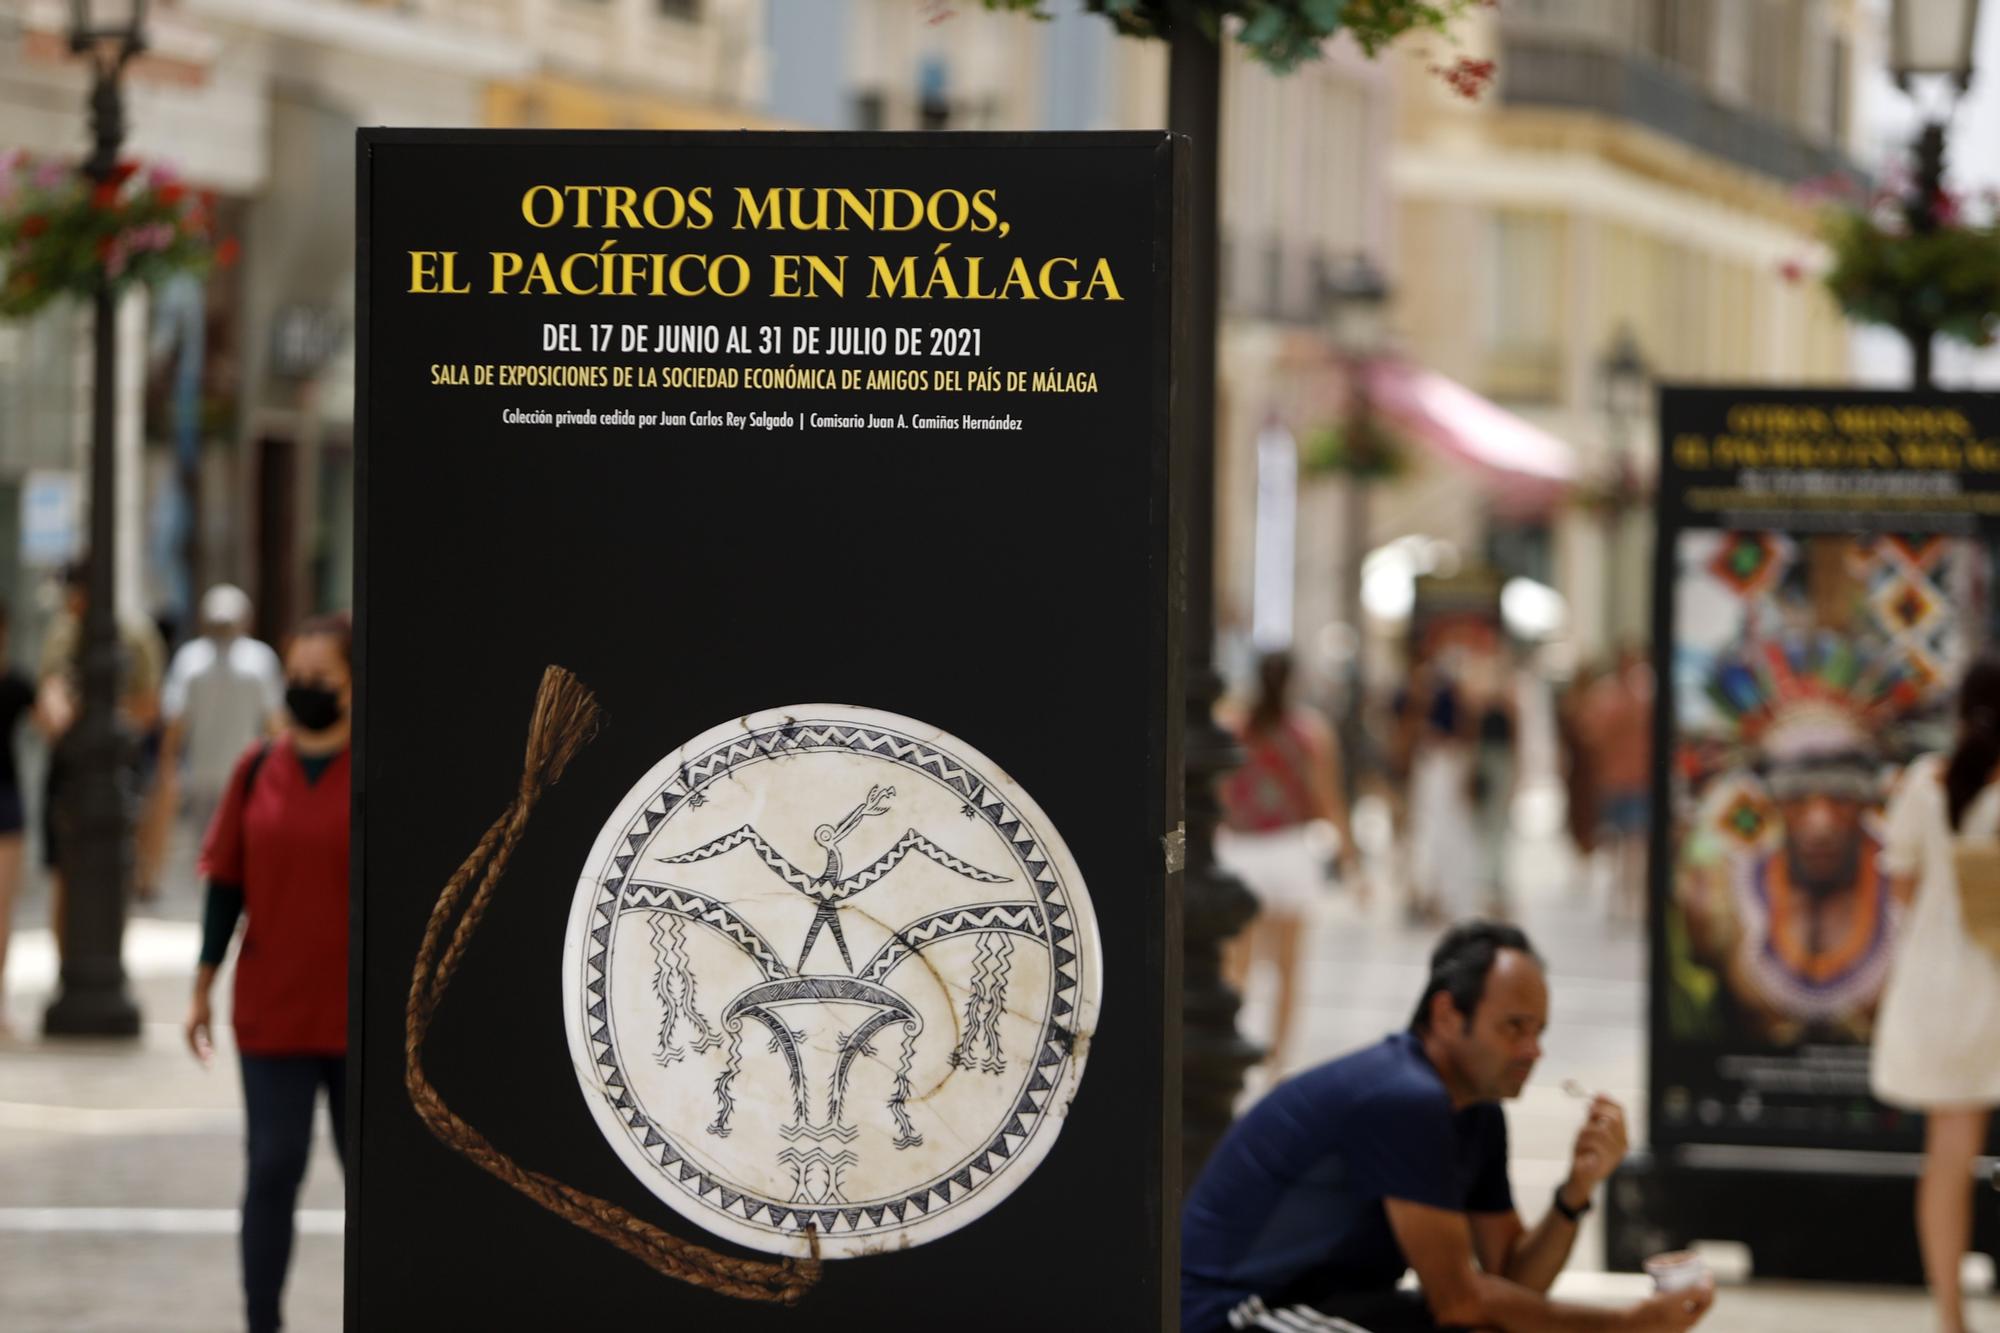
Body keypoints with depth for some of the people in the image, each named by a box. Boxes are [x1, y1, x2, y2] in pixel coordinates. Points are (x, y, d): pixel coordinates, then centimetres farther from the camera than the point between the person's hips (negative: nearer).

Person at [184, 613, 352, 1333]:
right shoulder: (257, 769, 4)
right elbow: (228, 882, 8)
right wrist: (203, 987, 6)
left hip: (355, 1019, -2)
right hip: (271, 1012, 2)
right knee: (274, 1169, 2)